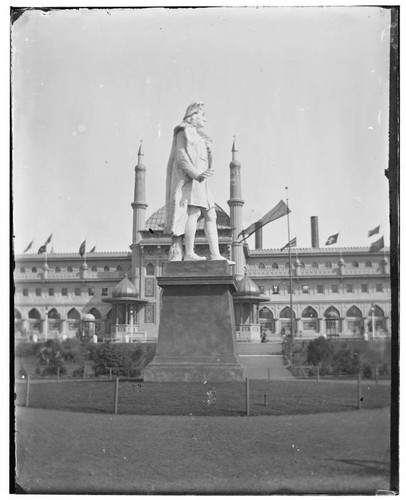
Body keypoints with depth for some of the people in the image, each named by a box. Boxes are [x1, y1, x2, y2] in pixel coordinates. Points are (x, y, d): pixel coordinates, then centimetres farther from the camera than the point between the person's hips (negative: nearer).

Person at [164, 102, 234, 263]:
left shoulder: (198, 135, 27)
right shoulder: (185, 132, -1)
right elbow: (180, 156, -13)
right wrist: (195, 173, -22)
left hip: (199, 180, 9)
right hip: (188, 177, -9)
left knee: (210, 216, 1)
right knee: (194, 212, -18)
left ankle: (215, 254, -5)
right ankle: (189, 253, -21)